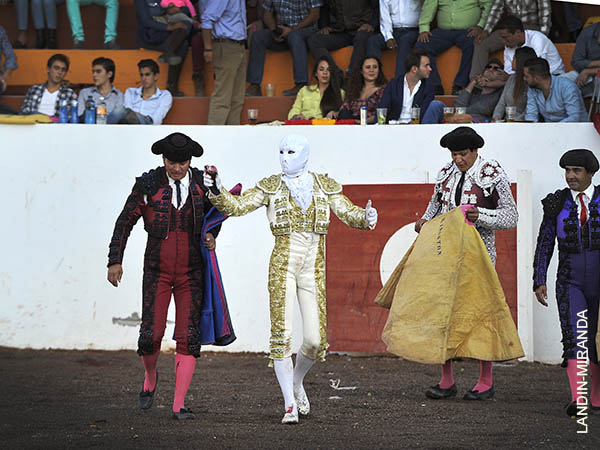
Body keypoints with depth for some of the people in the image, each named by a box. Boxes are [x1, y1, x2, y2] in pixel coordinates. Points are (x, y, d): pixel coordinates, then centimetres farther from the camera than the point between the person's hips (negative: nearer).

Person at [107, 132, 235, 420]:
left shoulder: (202, 183, -2)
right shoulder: (148, 184, -9)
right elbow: (125, 221, -2)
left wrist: (211, 235, -4)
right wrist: (115, 261, -9)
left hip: (191, 274, 1)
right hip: (157, 273, -1)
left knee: (188, 337, -7)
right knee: (151, 335, -5)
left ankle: (179, 405, -2)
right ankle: (150, 377, 30)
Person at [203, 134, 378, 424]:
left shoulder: (324, 186, 8)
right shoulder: (271, 187, 4)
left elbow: (348, 213, 7)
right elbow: (237, 206, -2)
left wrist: (366, 217, -15)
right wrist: (217, 192, -21)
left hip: (313, 271, 2)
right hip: (283, 266, -2)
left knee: (315, 340, -2)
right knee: (281, 334, -10)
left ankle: (296, 382, 29)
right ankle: (290, 404, -4)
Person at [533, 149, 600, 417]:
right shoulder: (557, 203, 2)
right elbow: (544, 244, 4)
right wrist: (539, 282, -4)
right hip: (570, 283, 0)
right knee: (574, 336, -17)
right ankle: (578, 399, -27)